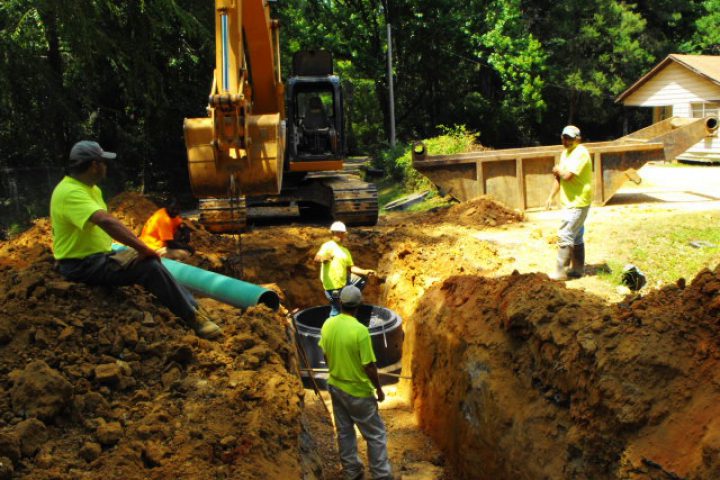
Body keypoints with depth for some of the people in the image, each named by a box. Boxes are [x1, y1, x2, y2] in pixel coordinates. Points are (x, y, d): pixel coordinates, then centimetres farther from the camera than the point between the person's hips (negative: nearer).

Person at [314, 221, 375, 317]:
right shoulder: (328, 246, -11)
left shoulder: (345, 251, 16)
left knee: (362, 278, 13)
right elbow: (317, 258, -27)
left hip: (344, 282, 8)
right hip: (332, 285, -8)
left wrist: (364, 272, 1)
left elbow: (351, 267, 15)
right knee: (336, 310, -4)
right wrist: (323, 258, -51)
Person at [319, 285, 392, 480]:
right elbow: (369, 366, -21)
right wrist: (379, 389, -6)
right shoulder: (360, 330, -26)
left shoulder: (328, 324, -7)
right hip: (358, 391, -6)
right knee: (375, 434, 8)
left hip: (335, 386, 7)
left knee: (344, 432, 18)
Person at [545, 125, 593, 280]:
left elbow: (567, 175, -28)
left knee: (564, 236, -9)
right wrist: (551, 196, 11)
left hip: (578, 203, -10)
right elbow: (559, 177, 17)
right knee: (576, 237, 15)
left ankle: (560, 271, -4)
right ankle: (578, 269, 24)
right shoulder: (565, 153, 12)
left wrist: (558, 170, -7)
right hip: (572, 202, 10)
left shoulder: (580, 153, -18)